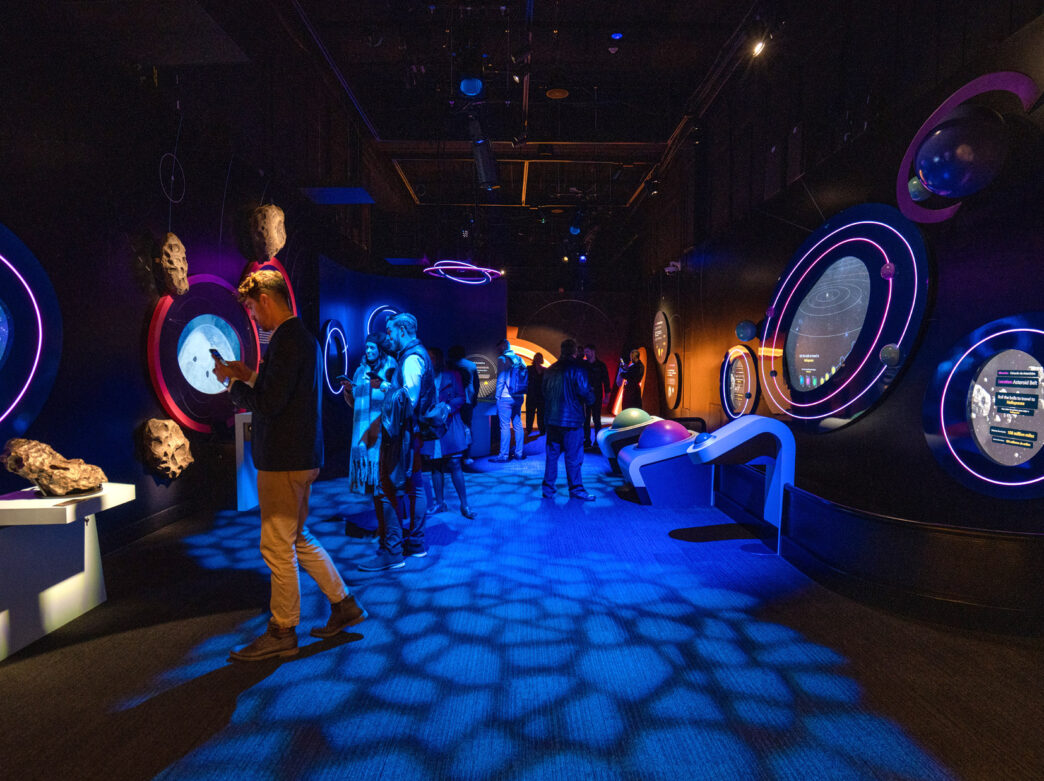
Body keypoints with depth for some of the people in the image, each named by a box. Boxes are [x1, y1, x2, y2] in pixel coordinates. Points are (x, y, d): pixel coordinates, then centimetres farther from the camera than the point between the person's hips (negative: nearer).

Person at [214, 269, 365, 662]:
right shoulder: (303, 337, 15)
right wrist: (251, 376, 13)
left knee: (278, 547, 3)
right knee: (298, 539, 20)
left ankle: (282, 633, 19)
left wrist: (233, 381, -7)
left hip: (284, 460, -10)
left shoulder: (286, 340, -17)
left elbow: (268, 403, -23)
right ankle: (343, 604, 29)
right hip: (301, 456, 10)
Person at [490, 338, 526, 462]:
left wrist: (497, 395, -5)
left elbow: (500, 380, -11)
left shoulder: (502, 359, -8)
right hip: (519, 397, 7)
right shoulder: (519, 359, 11)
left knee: (505, 426, -4)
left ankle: (504, 455, -2)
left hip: (505, 397, -7)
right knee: (518, 425, 11)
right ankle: (520, 453, 16)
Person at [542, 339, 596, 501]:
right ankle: (576, 489, 9)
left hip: (552, 419, 6)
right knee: (573, 456, 2)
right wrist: (591, 398, 7)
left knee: (551, 454, 11)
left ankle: (548, 488, 15)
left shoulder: (550, 369, 12)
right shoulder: (577, 367, -8)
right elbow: (584, 392, -12)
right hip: (571, 419, -6)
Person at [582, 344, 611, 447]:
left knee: (596, 419, 0)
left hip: (597, 396, -2)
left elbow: (606, 381, 3)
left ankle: (597, 440, 7)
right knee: (586, 419, 2)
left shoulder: (601, 365, 3)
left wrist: (606, 395, -2)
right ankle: (587, 440, 9)